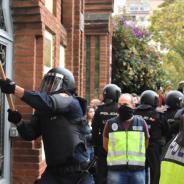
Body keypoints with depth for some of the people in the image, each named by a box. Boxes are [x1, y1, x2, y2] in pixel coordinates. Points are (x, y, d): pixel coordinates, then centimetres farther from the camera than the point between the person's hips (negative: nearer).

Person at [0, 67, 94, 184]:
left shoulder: (71, 102, -12)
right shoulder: (42, 112, 10)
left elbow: (48, 103, -31)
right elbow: (30, 134, 9)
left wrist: (15, 88, -32)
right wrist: (19, 121, -12)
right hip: (53, 171, 6)